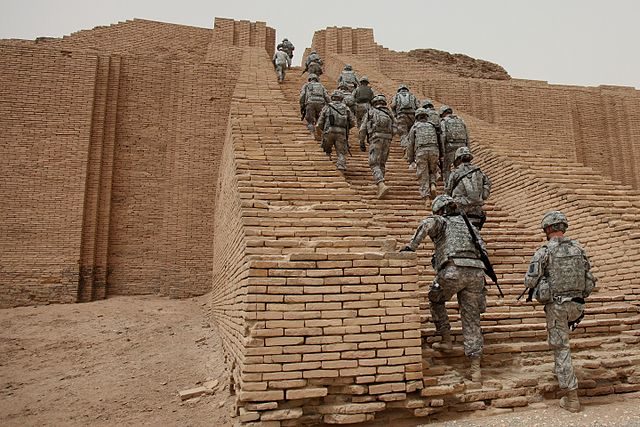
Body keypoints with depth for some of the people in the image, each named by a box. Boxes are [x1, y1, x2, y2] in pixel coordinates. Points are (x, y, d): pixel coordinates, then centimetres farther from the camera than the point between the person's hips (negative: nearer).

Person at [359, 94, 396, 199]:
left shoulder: (370, 113, 12)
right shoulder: (389, 114, 19)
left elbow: (362, 130, 7)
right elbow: (394, 130, 8)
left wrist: (361, 143, 16)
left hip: (375, 140, -4)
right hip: (387, 140, 4)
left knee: (374, 165, -7)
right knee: (382, 164, 17)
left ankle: (382, 185, -26)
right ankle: (380, 186, 15)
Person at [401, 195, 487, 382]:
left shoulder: (441, 221, 15)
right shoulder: (468, 224, 29)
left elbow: (428, 223, -11)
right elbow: (482, 249, 20)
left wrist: (411, 246, -8)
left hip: (452, 270, -4)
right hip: (476, 272, 5)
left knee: (436, 300, 24)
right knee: (472, 319, 10)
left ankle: (446, 340, 22)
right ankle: (476, 367, 10)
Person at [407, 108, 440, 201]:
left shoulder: (414, 127, 15)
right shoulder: (433, 126, 23)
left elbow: (410, 144, 10)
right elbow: (439, 141, 19)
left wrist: (410, 159, 15)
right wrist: (440, 157, 24)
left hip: (421, 152, -2)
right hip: (434, 151, 2)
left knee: (423, 176, 2)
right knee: (432, 172, 21)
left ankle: (426, 197, -6)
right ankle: (432, 185, -7)